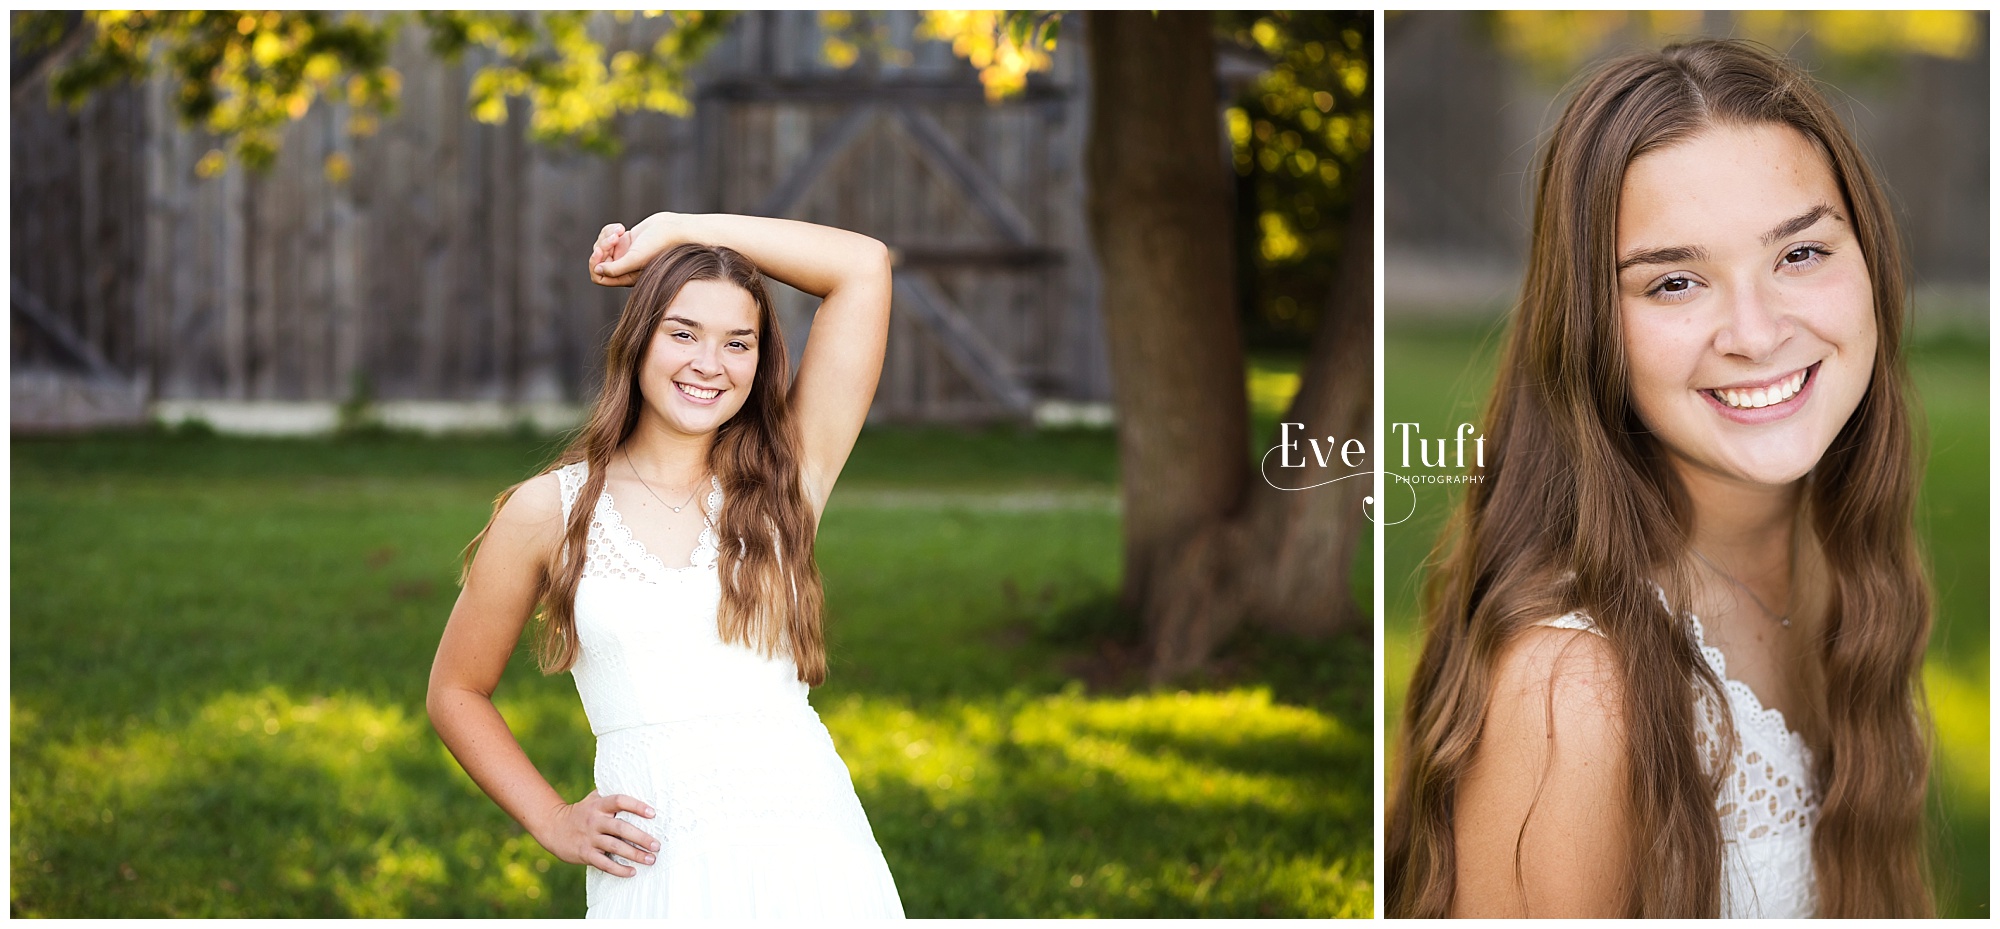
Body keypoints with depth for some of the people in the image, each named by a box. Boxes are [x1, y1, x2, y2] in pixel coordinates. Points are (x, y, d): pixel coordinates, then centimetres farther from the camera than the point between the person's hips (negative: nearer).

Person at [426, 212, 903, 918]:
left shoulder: (783, 482, 7)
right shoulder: (549, 510, 6)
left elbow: (863, 265, 4)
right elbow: (456, 691, 16)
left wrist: (672, 230, 8)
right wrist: (553, 823, 4)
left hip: (807, 853, 1)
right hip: (657, 870, 0)